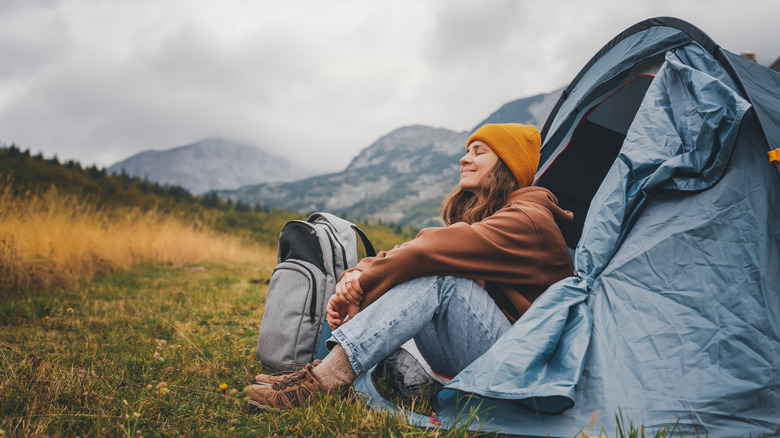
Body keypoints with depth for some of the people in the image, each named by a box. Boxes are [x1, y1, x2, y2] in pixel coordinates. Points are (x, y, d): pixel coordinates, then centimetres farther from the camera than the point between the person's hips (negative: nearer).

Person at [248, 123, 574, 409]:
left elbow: (437, 249, -27)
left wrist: (364, 285, -24)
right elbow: (419, 252, 0)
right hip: (460, 362, 8)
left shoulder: (529, 220, -13)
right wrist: (355, 275, -18)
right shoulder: (471, 215, 15)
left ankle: (324, 379, -36)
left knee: (438, 276, -30)